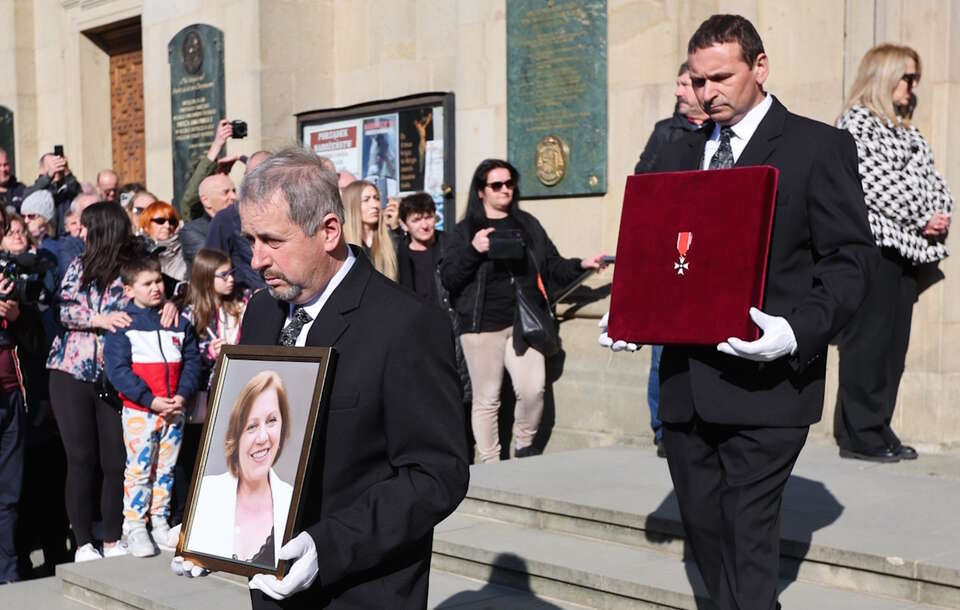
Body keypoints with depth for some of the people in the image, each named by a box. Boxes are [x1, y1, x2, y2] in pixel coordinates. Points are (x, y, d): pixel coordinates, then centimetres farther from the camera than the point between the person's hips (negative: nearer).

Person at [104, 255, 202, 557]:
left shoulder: (179, 321, 8)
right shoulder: (123, 323, -5)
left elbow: (193, 361, 7)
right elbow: (117, 368, -12)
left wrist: (182, 395, -9)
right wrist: (151, 400, -17)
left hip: (174, 411, 4)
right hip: (138, 411, -4)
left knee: (166, 469, 11)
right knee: (138, 469, -2)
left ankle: (160, 521, 21)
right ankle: (134, 526, 6)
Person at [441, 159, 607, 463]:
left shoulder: (528, 224, 15)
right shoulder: (466, 230, 7)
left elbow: (553, 266, 14)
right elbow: (448, 278, -1)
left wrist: (582, 265, -3)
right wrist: (473, 250, -14)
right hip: (483, 324, -2)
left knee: (532, 389, -13)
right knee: (486, 398, 1)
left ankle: (524, 446, 12)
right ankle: (490, 465, 12)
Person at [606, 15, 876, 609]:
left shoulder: (820, 146, -2)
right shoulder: (679, 154, 16)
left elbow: (852, 258, -7)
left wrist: (795, 333, -22)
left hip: (765, 382, -6)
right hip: (686, 379, 6)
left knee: (747, 539, -5)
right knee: (703, 529, 13)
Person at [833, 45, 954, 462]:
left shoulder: (907, 131, 22)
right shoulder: (855, 121, -3)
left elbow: (930, 179, 18)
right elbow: (873, 182, -14)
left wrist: (940, 215, -2)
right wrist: (923, 219, -10)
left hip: (907, 247, 8)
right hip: (873, 242, -8)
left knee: (894, 342, 7)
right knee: (867, 341, -6)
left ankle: (879, 428, 13)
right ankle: (859, 434, -2)